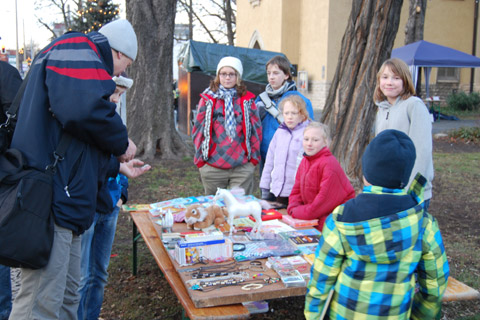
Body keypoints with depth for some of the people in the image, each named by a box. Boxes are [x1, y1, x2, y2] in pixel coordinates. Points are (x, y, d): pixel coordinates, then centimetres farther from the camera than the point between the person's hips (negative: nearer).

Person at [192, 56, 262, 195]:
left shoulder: (247, 100, 8)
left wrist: (253, 156, 3)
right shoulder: (208, 99, 6)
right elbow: (198, 129, 7)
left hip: (242, 167, 0)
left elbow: (256, 128, 9)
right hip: (212, 167, 0)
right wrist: (200, 158, 2)